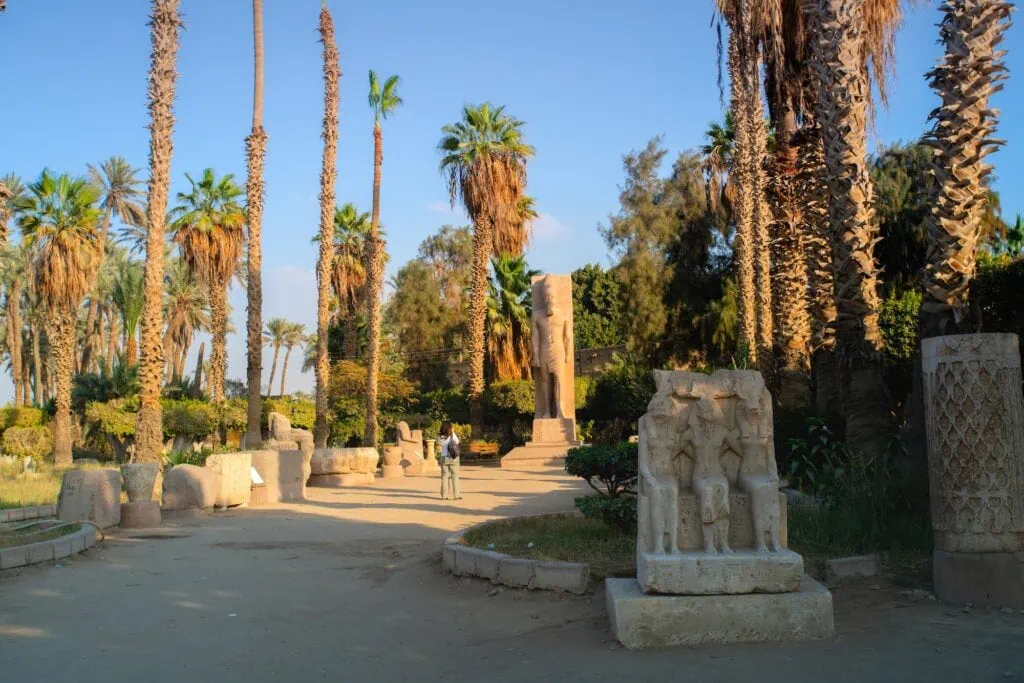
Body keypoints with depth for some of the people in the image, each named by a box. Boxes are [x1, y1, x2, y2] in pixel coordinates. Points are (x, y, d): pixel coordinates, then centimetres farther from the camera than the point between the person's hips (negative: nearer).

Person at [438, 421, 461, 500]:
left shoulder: (440, 437, -7)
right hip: (453, 458, -2)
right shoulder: (452, 436, -12)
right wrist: (453, 433, 4)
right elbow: (457, 442, 3)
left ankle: (444, 495, 7)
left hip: (444, 458, 2)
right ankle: (456, 495, 5)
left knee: (444, 476, 7)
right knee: (455, 476, 5)